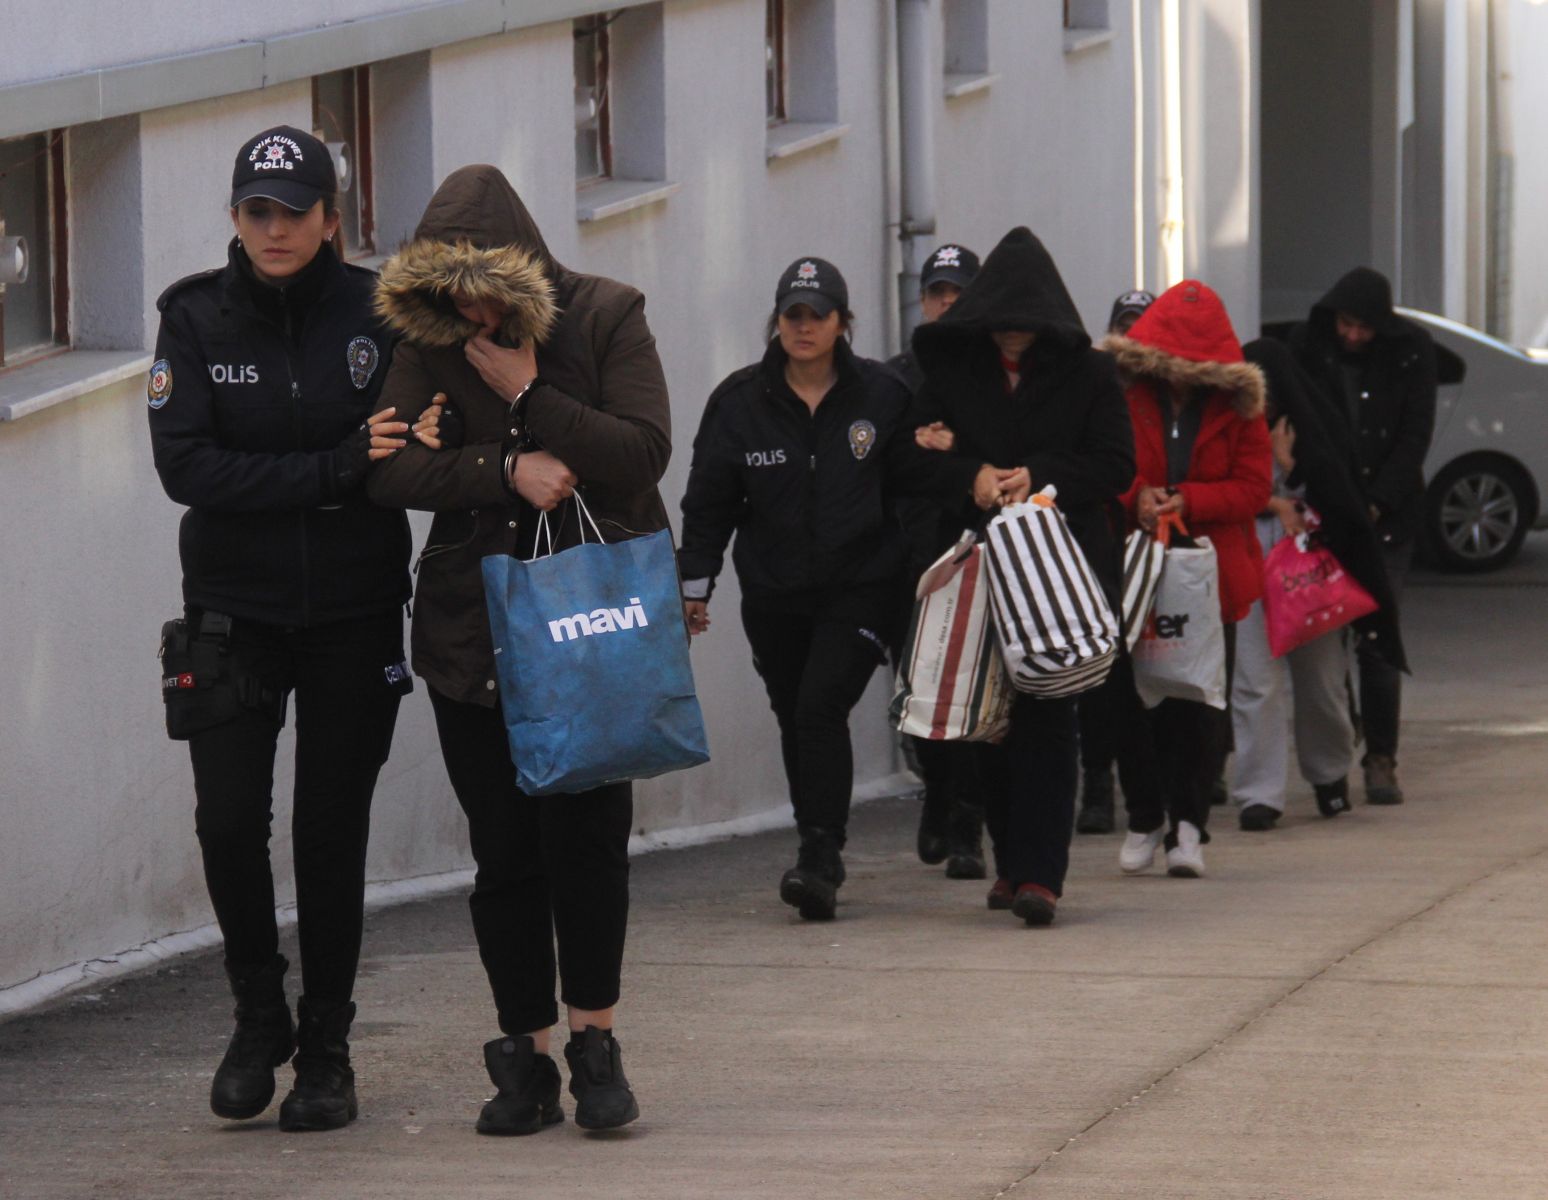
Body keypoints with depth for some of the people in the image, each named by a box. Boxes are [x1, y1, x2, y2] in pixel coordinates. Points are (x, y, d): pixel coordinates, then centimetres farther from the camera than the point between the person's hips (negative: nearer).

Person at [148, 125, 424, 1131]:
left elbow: (425, 448, 3)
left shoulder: (379, 311, -3)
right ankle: (260, 1018, 16)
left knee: (333, 830, 3)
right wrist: (339, 468, -20)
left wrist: (420, 446, -22)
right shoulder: (197, 320, -3)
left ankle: (327, 1048, 17)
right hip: (234, 609, 0)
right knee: (229, 820, -7)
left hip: (355, 613, 0)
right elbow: (187, 465, -13)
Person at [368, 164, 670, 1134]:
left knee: (586, 829, -8)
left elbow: (643, 452, -11)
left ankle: (594, 1041, 7)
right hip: (474, 625, 2)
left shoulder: (607, 319, -2)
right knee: (503, 849, 3)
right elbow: (391, 468, -5)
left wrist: (530, 394, -14)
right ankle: (527, 1059, 11)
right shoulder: (433, 342, 5)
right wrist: (506, 469, -16)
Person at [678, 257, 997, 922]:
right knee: (795, 720, 8)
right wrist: (693, 587, 5)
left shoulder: (880, 394, -1)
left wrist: (973, 475, -11)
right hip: (773, 595, 3)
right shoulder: (739, 400, 1)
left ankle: (821, 859, -17)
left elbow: (913, 472, 8)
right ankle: (820, 857, 22)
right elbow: (709, 501, 6)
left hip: (860, 586, -3)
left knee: (821, 708, -17)